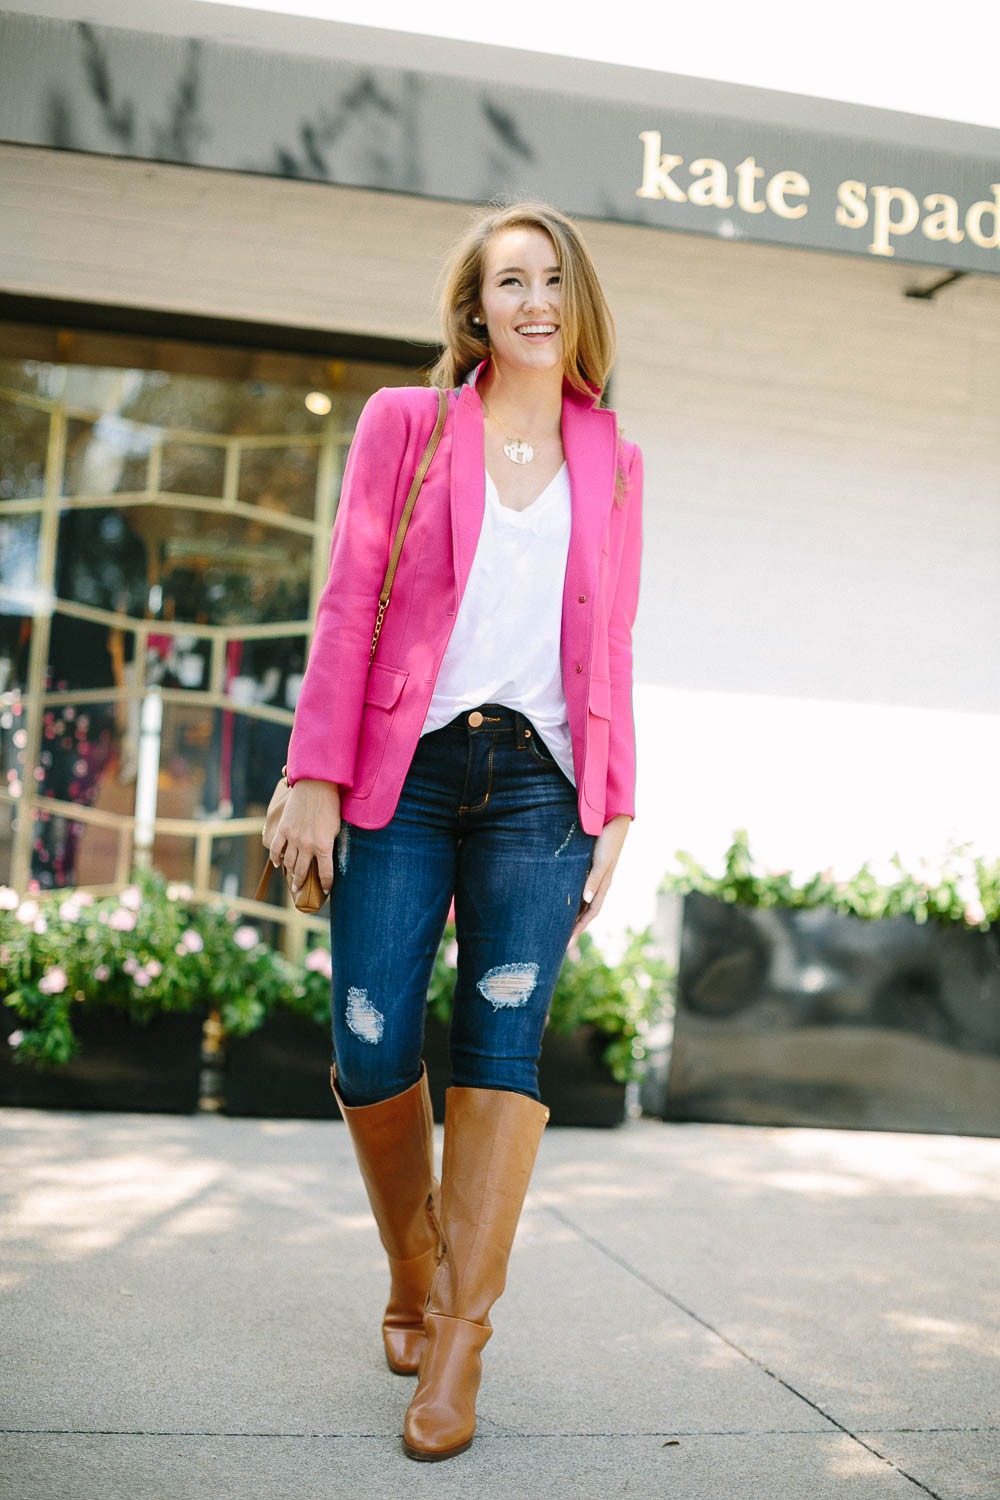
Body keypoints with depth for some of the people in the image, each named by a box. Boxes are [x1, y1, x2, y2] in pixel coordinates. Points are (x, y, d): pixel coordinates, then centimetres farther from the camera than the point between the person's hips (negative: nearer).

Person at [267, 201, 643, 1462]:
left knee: (502, 1041, -9)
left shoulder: (610, 466, 14)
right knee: (371, 1051, -4)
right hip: (404, 772, 0)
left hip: (537, 783, 1)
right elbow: (349, 607, 3)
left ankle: (459, 1337, -3)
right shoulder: (404, 424, 9)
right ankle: (413, 1276, 21)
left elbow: (611, 649, 13)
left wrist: (615, 810, 7)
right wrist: (316, 777, -4)